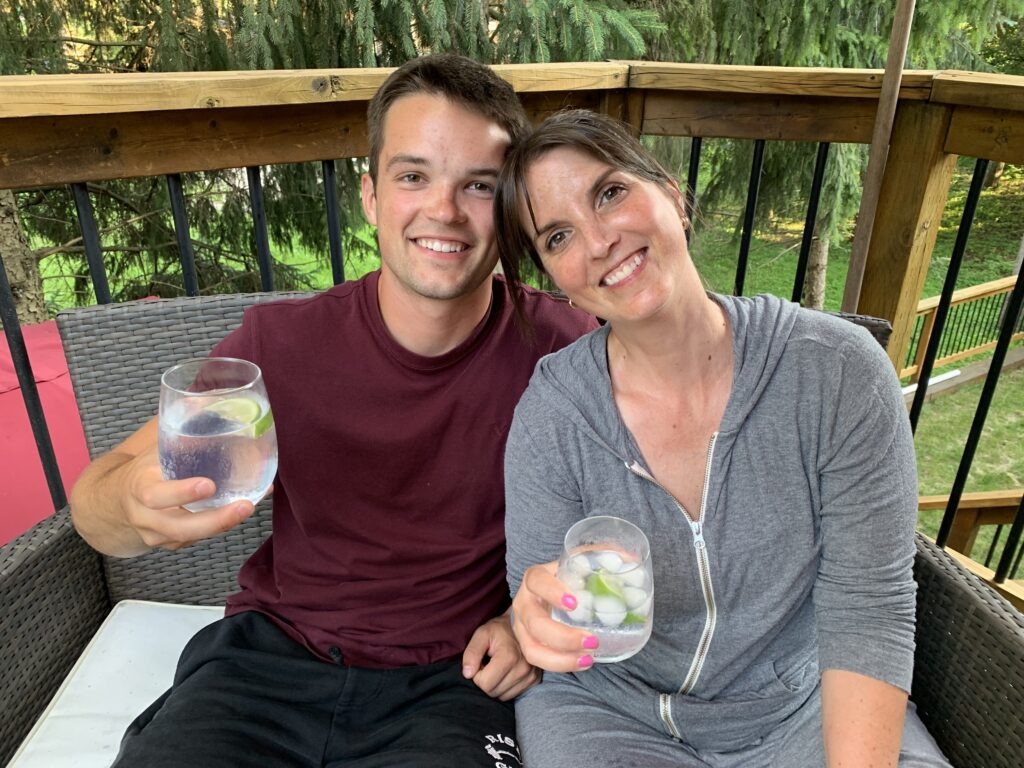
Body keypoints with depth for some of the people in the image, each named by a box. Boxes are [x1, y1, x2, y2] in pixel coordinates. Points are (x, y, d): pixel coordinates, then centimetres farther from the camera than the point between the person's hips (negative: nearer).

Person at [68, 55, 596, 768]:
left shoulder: (561, 346, -12)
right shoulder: (281, 342, -10)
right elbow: (93, 501, -6)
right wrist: (131, 501, -30)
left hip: (447, 681, -1)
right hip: (274, 654, 2)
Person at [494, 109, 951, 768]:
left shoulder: (837, 370, -16)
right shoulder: (551, 411, -15)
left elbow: (868, 608, -12)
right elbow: (541, 611, -8)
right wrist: (542, 619, -31)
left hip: (803, 708, 0)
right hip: (611, 710, 1)